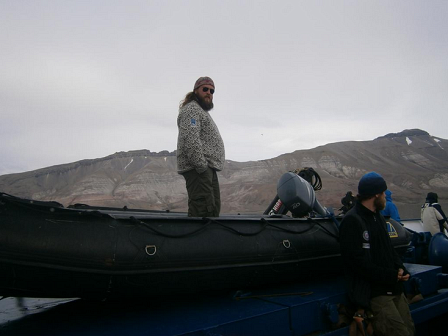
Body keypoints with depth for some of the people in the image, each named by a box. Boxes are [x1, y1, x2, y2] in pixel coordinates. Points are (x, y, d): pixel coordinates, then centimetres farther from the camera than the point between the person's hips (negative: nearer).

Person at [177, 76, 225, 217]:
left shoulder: (202, 111, 28)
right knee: (201, 211, -15)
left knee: (213, 209, 12)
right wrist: (201, 166, -22)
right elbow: (190, 140, -20)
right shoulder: (192, 109, -6)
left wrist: (207, 166, 19)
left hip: (208, 169, 11)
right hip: (198, 170, -11)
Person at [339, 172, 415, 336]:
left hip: (393, 288, 9)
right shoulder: (352, 221, -15)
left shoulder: (378, 217, 15)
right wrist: (392, 276, -15)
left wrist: (400, 269, 1)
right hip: (372, 292, -9)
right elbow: (359, 263, -19)